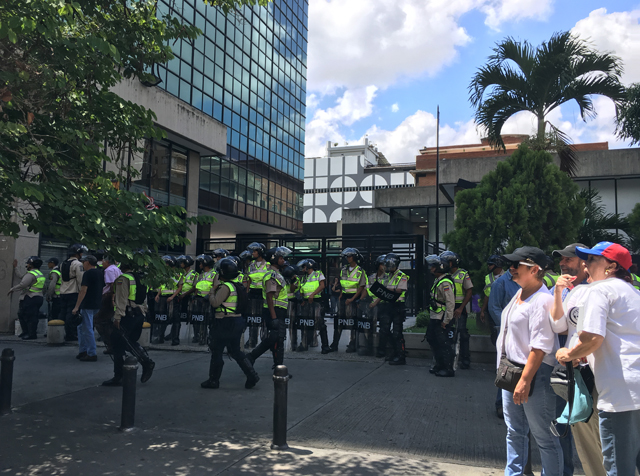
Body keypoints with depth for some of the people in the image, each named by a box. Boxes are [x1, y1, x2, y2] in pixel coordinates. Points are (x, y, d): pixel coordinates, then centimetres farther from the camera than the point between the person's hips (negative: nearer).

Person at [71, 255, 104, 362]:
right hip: (97, 305, 9)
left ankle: (92, 354, 0)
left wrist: (76, 307, -16)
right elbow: (102, 288, 18)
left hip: (88, 305, -9)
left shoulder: (88, 274, -12)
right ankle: (83, 351, 22)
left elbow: (83, 290, -18)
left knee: (88, 330, -3)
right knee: (81, 327, 19)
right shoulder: (100, 273, 13)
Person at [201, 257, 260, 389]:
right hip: (238, 320, 9)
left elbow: (215, 303, -21)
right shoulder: (238, 285, 12)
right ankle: (252, 375, 10)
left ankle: (213, 380, 13)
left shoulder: (225, 287, -18)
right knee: (235, 351, 16)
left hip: (226, 323, -9)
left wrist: (212, 291, -3)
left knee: (216, 351, 4)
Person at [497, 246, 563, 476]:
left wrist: (525, 380, -24)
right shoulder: (519, 294, 11)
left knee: (544, 436, 2)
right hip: (512, 370, 9)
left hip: (535, 373, -9)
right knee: (514, 432, 17)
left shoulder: (542, 300, -18)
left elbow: (540, 346, -23)